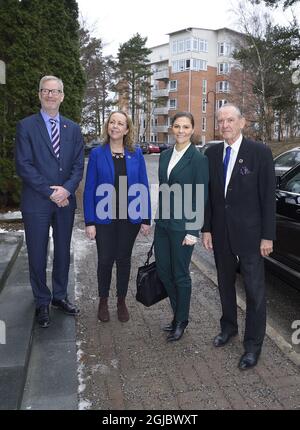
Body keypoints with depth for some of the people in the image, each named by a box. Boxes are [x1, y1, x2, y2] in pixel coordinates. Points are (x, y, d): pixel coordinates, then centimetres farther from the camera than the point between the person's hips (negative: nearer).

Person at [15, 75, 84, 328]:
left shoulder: (73, 129, 9)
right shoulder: (26, 126, -2)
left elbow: (78, 165, 5)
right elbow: (24, 166, -9)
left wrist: (67, 189, -13)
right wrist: (50, 192, -14)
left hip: (66, 201, 4)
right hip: (36, 203, -3)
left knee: (63, 252, 13)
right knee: (38, 255, 6)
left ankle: (60, 296, 31)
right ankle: (42, 302, 24)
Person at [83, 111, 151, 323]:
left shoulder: (136, 153, 0)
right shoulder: (97, 153, -2)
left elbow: (143, 186, 1)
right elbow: (89, 189, -3)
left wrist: (146, 219, -2)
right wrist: (89, 222, -8)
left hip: (130, 217, 1)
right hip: (104, 217, -1)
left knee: (124, 259, 12)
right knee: (105, 260, 7)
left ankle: (122, 301, 29)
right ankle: (103, 301, 29)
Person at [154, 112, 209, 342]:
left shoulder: (199, 159, -10)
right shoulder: (165, 155, 10)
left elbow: (201, 197, -11)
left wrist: (193, 231, -14)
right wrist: (159, 218, 14)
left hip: (183, 225, -6)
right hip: (163, 223, 7)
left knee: (180, 275, 7)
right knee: (163, 271, 13)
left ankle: (182, 321, 28)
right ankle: (177, 314, 35)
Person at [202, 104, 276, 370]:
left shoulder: (260, 152, -8)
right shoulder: (212, 154, 4)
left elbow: (268, 196, -9)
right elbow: (207, 194, 6)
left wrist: (267, 236, -10)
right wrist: (206, 229, 3)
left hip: (249, 234, -4)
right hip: (221, 233, 4)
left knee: (255, 290, 5)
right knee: (225, 283, 18)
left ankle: (253, 345, 21)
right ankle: (228, 327, 40)